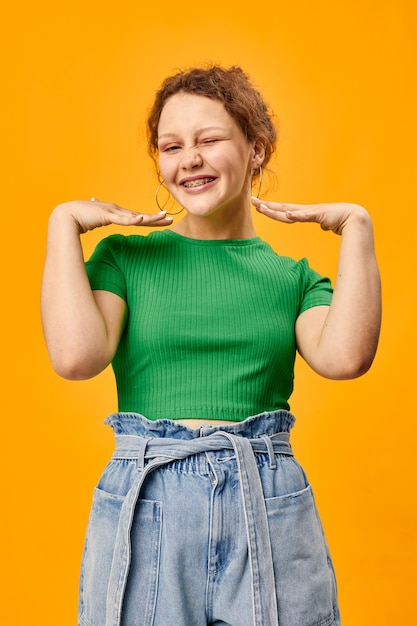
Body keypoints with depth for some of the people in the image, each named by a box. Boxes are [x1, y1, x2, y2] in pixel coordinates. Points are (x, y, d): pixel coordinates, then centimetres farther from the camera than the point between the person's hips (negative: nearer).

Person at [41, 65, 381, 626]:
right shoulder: (125, 256, 4)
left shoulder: (292, 275, 7)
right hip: (143, 506, -1)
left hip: (271, 512, 1)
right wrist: (64, 223, -7)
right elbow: (77, 355, -13)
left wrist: (355, 226, -6)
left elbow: (345, 357, -12)